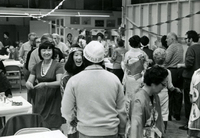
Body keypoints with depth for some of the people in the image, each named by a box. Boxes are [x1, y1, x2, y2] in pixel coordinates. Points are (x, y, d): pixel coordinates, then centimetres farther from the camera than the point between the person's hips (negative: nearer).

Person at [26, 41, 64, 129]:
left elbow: (59, 82, -15)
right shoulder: (37, 66, 8)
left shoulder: (58, 65, -6)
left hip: (53, 101, -4)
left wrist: (45, 84, -30)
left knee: (53, 129, -6)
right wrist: (28, 84, -16)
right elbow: (29, 81, 8)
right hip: (39, 101, 4)